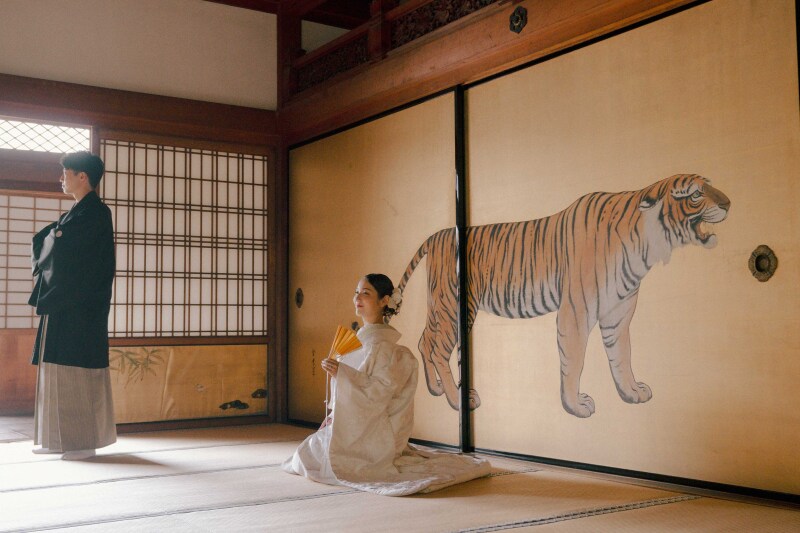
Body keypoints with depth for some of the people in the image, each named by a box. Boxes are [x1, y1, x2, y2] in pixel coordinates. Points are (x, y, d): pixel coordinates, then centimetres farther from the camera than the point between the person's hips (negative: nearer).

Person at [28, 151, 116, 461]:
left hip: (80, 307, -10)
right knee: (60, 371, 10)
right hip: (60, 304, 10)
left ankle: (85, 441, -2)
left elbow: (62, 250, -18)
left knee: (77, 372, -8)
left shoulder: (95, 213, -10)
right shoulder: (77, 213, 20)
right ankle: (61, 438, 17)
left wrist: (54, 236, 0)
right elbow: (40, 244, 18)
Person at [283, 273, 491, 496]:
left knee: (310, 452, -2)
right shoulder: (364, 340, 10)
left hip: (373, 433, -9)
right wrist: (334, 416, 9)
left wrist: (341, 372, -29)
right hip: (359, 425, 9)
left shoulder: (381, 344, -20)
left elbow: (379, 391, -24)